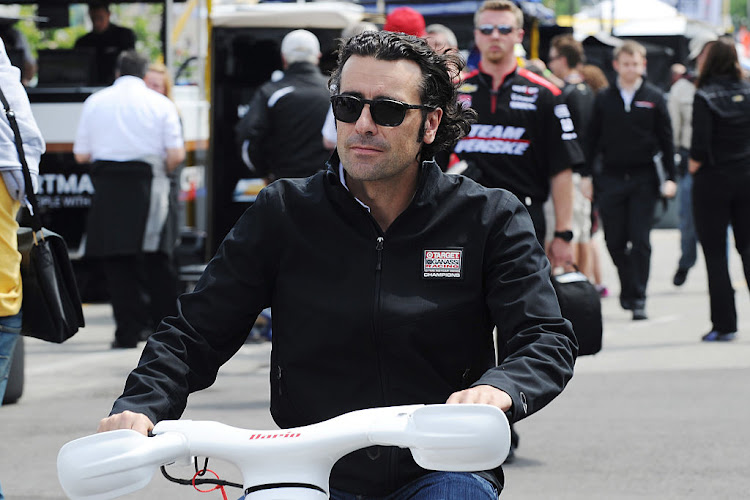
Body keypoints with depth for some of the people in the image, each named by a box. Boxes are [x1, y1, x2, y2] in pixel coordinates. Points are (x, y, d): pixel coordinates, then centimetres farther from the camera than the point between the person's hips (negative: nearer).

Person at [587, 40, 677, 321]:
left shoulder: (654, 98, 3)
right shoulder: (604, 99, 5)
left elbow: (666, 140, 6)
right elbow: (592, 139, 9)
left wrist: (670, 178, 0)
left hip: (643, 179, -1)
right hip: (610, 179, 1)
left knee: (640, 242, -5)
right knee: (615, 242, 3)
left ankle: (638, 298, 0)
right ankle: (628, 288, 23)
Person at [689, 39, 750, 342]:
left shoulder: (705, 97, -12)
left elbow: (701, 141, -18)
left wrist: (694, 164, 0)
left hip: (713, 180, -4)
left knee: (715, 252, 4)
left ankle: (724, 323, 2)